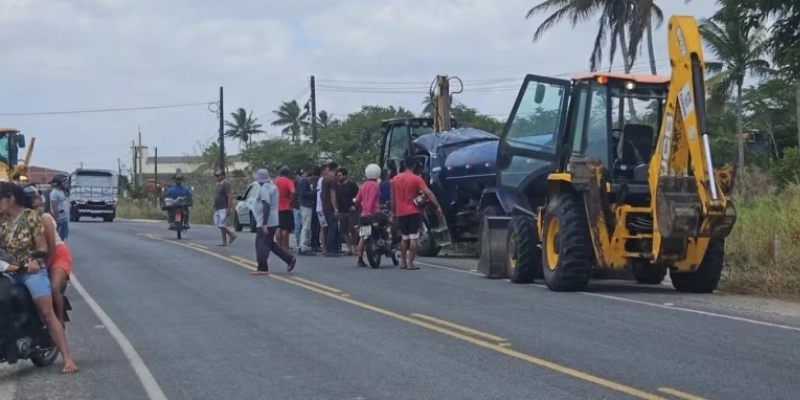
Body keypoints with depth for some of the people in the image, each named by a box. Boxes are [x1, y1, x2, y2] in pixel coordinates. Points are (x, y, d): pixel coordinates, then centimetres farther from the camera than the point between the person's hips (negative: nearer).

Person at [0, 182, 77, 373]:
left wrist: (34, 260, -23)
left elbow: (43, 247, -5)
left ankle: (67, 358, -16)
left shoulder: (30, 216, -5)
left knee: (47, 313, -14)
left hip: (31, 270, -5)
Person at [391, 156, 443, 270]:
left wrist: (393, 212, 20)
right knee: (413, 238, -4)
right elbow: (428, 193, -17)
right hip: (413, 212, -5)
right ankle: (410, 263, -9)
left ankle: (403, 263, 16)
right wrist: (438, 206, -18)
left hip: (401, 213, 5)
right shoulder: (416, 179, -9)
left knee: (404, 238, 16)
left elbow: (392, 198, 11)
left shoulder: (396, 179, 6)